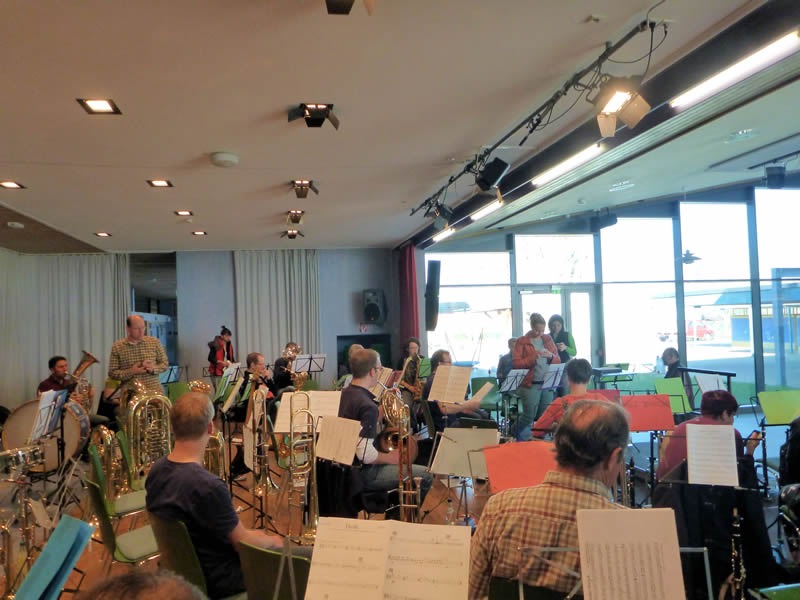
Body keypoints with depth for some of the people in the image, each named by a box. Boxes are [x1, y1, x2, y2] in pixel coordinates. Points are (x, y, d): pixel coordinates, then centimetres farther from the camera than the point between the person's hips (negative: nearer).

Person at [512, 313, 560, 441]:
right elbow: (516, 364, -8)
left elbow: (558, 360, 14)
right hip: (531, 385, -4)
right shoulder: (522, 342, -2)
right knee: (529, 416, -2)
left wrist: (550, 356, -8)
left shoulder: (547, 339, 12)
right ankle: (521, 439, 20)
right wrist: (533, 357, -19)